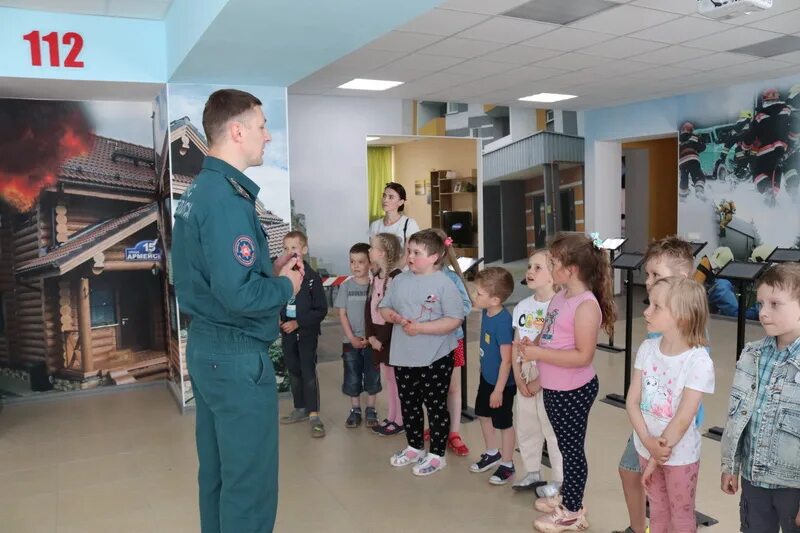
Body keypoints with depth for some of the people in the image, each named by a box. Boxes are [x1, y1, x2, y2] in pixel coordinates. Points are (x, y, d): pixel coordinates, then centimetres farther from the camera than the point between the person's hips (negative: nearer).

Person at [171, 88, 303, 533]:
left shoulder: (197, 192, 10)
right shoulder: (227, 198, -21)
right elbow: (239, 295, -27)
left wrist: (268, 270, 7)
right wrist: (286, 285, -10)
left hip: (206, 346, 10)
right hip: (237, 355, -10)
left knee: (218, 473, 21)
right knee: (251, 483, 4)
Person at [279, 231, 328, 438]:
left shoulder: (312, 277, -11)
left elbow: (321, 309, -12)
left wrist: (298, 322, -18)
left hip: (307, 332, -5)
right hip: (287, 332, 5)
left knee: (308, 372, -5)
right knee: (293, 372, 14)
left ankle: (314, 415, 2)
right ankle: (300, 409, 28)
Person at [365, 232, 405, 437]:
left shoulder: (397, 277, -16)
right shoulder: (376, 276, 10)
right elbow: (369, 306, 9)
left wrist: (383, 339, -15)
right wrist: (370, 335, -1)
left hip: (393, 336, -8)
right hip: (378, 335, 8)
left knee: (397, 378, 3)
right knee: (388, 378, 16)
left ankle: (400, 420, 14)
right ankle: (391, 417, 27)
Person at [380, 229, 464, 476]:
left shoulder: (444, 284, -13)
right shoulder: (400, 280, 4)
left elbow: (454, 320, -18)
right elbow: (384, 308, 10)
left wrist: (420, 328, -22)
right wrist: (397, 318, -12)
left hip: (436, 358, -6)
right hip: (404, 357, 6)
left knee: (436, 406, 8)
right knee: (409, 405, 18)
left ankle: (437, 454, 24)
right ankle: (415, 447, 38)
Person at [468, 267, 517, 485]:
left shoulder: (503, 322, -30)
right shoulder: (486, 313, -5)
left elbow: (506, 360, -25)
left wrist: (499, 390, -20)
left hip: (501, 382, -8)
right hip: (486, 376, 8)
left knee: (504, 423, 9)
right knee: (484, 415, 22)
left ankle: (507, 464, 29)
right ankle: (492, 453, 44)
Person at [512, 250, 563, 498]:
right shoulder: (522, 307, 4)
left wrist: (539, 382, -14)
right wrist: (519, 379, -2)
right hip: (525, 380, 7)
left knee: (553, 430, 6)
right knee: (526, 428, 17)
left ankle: (559, 480, 24)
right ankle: (533, 473, 35)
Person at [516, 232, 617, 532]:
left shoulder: (586, 305, -24)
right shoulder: (560, 296, 4)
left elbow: (583, 356, -27)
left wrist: (539, 354, -26)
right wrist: (531, 345, -4)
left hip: (574, 391, -9)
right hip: (553, 388, 9)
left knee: (572, 449, 8)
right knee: (565, 446, 23)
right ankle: (567, 497, 42)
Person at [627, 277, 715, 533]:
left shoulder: (699, 362, -23)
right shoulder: (647, 348, -8)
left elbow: (683, 419, -22)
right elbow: (632, 401, -7)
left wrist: (656, 459, -16)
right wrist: (649, 443, -19)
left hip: (680, 454, -4)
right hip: (646, 448, 4)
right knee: (657, 510, 23)